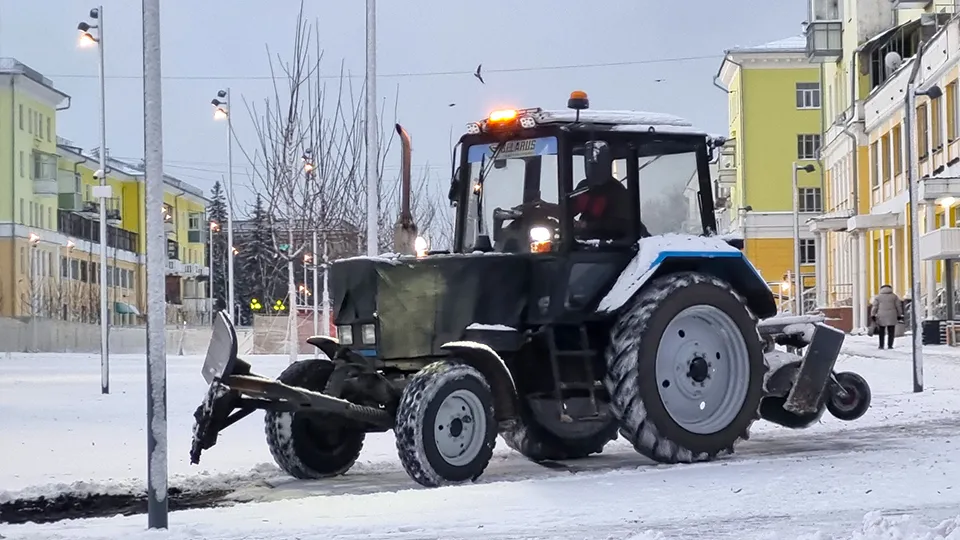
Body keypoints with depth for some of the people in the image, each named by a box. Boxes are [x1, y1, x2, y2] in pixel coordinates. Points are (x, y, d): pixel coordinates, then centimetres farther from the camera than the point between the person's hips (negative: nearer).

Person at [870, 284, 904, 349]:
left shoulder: (878, 296, 7)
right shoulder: (894, 296, 8)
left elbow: (874, 307, 1)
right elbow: (898, 307, 9)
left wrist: (872, 315, -1)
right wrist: (899, 315, 15)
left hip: (881, 317, 0)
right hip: (891, 317, 0)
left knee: (881, 332, 8)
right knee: (891, 332, 3)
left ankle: (881, 345, 5)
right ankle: (890, 345, -2)